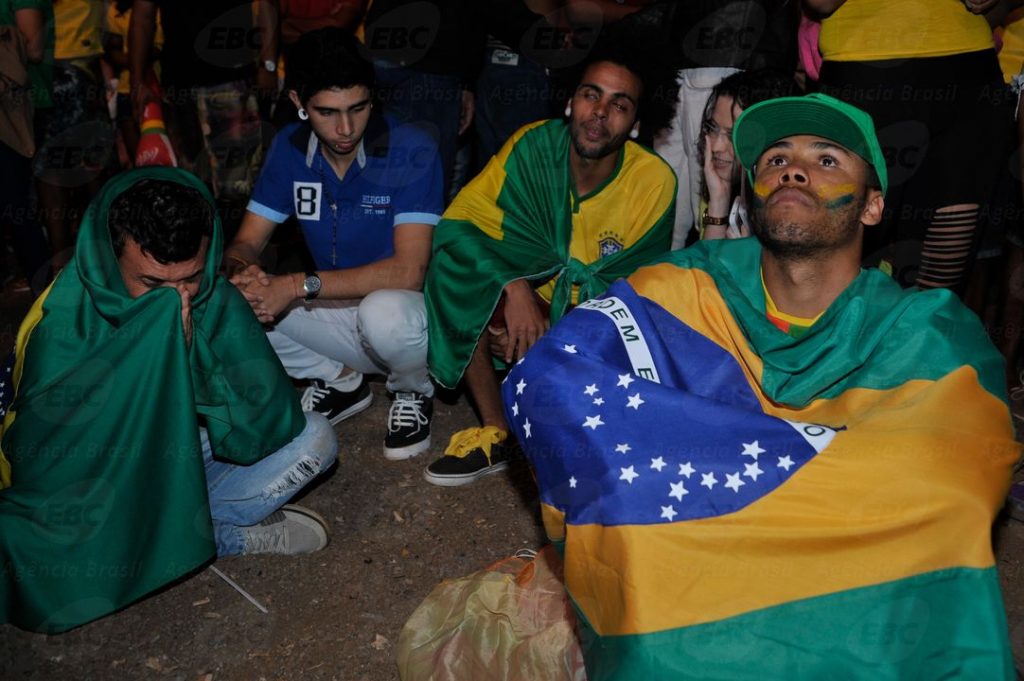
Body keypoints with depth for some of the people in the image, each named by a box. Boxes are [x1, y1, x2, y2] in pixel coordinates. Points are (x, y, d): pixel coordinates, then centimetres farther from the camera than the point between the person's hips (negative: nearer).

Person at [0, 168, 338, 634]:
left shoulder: (218, 305, -15)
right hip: (87, 487, -2)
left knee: (314, 439, -11)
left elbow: (267, 429, -19)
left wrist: (192, 352, -34)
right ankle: (230, 535, -16)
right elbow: (41, 462, -28)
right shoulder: (62, 320, -24)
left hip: (183, 469, 3)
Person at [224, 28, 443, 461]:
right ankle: (339, 381, 8)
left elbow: (408, 271, -28)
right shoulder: (289, 149, -3)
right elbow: (246, 243, 0)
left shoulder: (411, 153, -19)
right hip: (334, 314, 5)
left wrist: (299, 286, -32)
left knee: (384, 312, -40)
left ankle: (413, 391, -3)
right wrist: (242, 272, -25)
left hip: (405, 315, -5)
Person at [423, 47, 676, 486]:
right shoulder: (533, 145, -12)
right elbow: (457, 223, -16)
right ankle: (496, 432, -15)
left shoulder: (654, 182, -14)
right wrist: (514, 287, -33)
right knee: (453, 260, -23)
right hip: (525, 315, 2)